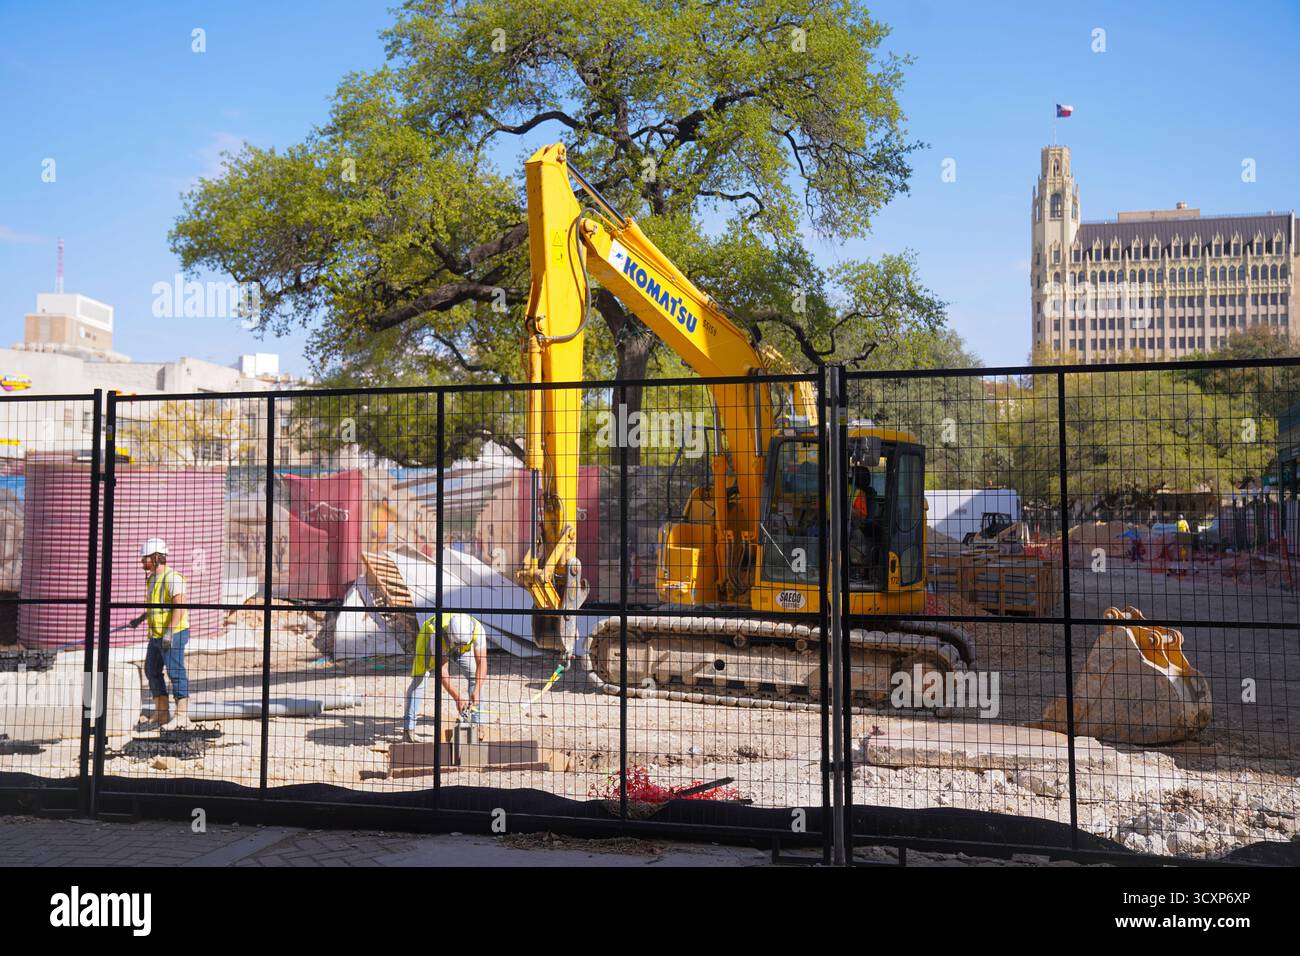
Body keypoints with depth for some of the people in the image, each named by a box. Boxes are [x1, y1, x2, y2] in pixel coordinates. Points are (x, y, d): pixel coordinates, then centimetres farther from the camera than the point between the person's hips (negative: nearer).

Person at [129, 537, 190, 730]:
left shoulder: (172, 577, -16)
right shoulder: (152, 578, 15)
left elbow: (179, 607, -23)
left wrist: (170, 632, -29)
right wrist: (141, 619, 31)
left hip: (173, 634, -10)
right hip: (156, 635, 10)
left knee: (176, 672, -5)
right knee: (152, 671, 12)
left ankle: (182, 715, 2)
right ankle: (161, 715, 19)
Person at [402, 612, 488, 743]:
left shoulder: (477, 629, -40)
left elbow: (482, 663, -35)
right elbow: (442, 671, -40)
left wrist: (476, 692, -44)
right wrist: (457, 698, -42)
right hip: (429, 639, -3)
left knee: (475, 676, -10)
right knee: (418, 680, -15)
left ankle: (478, 721, -4)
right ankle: (408, 729, -12)